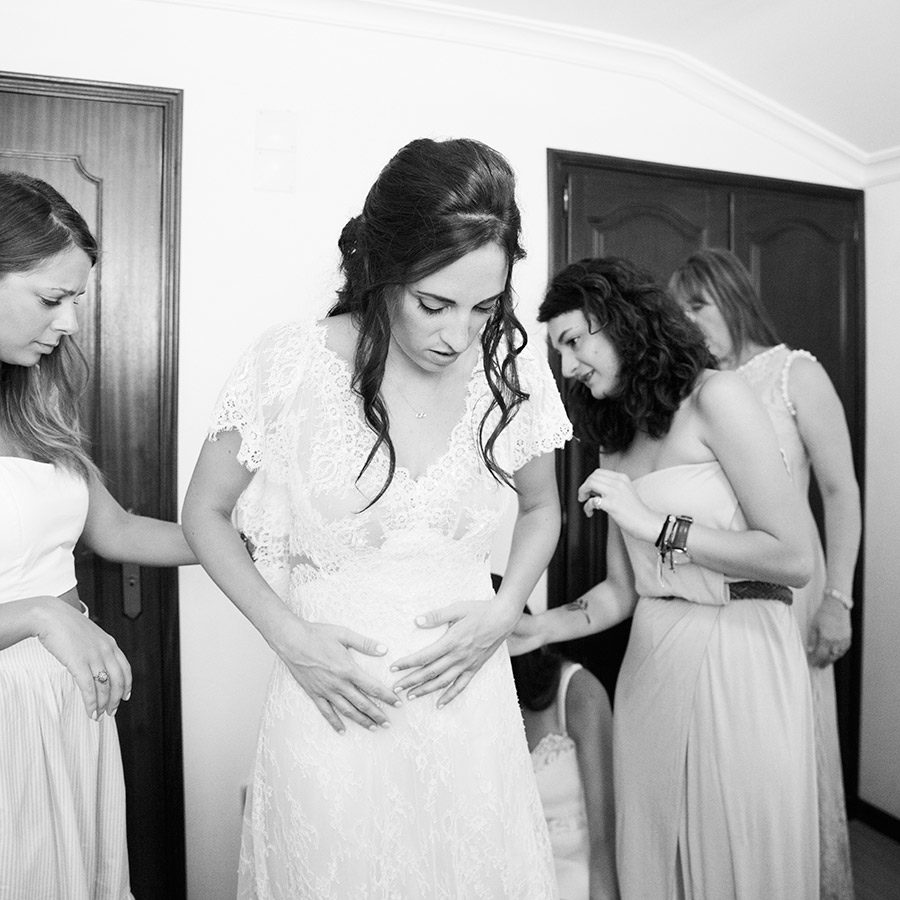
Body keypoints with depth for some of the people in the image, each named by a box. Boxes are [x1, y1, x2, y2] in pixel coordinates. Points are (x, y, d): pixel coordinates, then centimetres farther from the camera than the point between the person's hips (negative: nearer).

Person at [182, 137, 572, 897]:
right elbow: (206, 514, 1)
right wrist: (290, 636, -10)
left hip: (469, 700, 3)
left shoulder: (514, 371, -5)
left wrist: (505, 610, -4)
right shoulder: (290, 366, -12)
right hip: (333, 708, -2)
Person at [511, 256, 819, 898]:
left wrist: (657, 523, -16)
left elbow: (795, 559, -14)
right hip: (649, 663, 6)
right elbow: (624, 589, 11)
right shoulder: (616, 441, 11)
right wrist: (544, 628, -3)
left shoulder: (716, 398, -8)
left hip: (738, 659, -5)